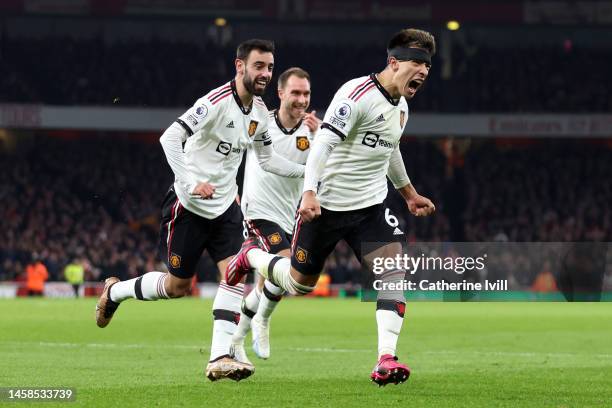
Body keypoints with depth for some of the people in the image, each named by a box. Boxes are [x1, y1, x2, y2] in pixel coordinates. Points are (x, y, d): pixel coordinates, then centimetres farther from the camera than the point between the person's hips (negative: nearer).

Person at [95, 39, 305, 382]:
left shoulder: (260, 112, 4)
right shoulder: (217, 102, -21)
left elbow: (268, 159, 18)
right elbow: (170, 138, -28)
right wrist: (191, 183, -35)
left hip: (225, 206, 6)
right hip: (189, 206, -6)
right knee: (177, 285, 4)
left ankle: (220, 358, -15)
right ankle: (115, 292, 32)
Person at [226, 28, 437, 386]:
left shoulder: (402, 105, 9)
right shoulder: (357, 94, -19)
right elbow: (323, 143, -26)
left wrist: (409, 193, 36)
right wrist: (310, 193, -36)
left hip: (371, 207, 6)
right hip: (327, 205, -6)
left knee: (394, 270, -17)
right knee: (299, 283, 7)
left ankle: (386, 360, -21)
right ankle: (251, 256, 39)